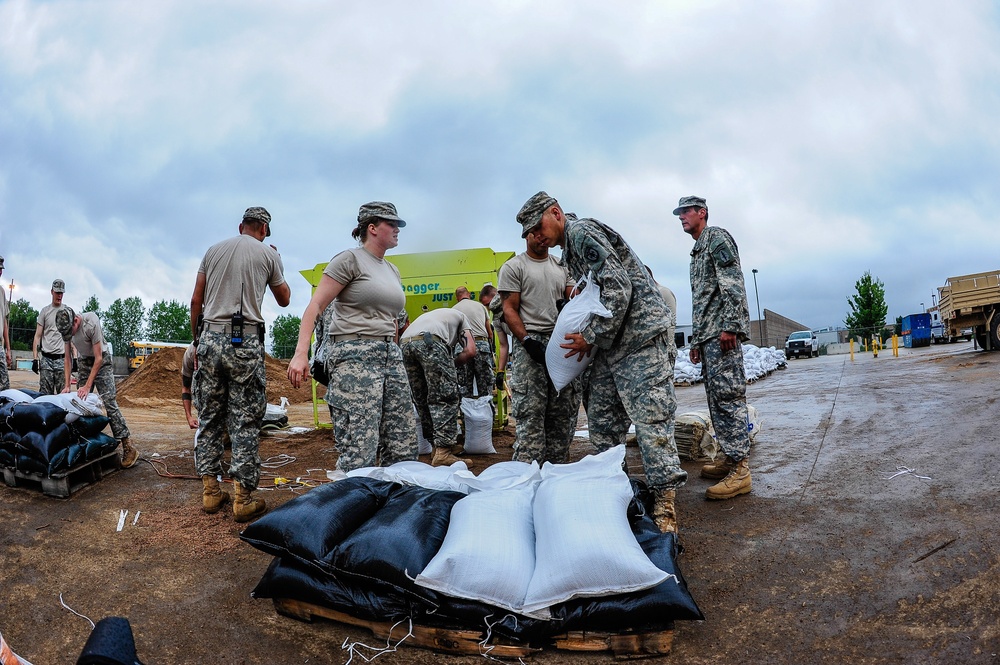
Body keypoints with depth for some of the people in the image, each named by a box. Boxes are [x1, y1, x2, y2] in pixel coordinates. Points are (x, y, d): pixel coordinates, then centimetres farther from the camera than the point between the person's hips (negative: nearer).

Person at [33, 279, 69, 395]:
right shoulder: (45, 311, 8)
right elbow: (38, 336, 7)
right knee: (45, 394, -1)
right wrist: (35, 358, -1)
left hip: (62, 359, 0)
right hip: (46, 358, 0)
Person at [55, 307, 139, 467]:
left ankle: (128, 449, -17)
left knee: (109, 403, -14)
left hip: (102, 361, -6)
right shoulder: (65, 328, -11)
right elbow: (67, 358, -3)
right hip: (83, 361, 6)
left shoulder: (91, 324, -29)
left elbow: (98, 358, -26)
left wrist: (88, 386, -27)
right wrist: (67, 385, -10)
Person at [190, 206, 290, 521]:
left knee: (209, 418, 11)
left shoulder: (213, 250, 14)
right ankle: (243, 498, 0)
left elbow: (196, 301, 12)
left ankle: (210, 491, 15)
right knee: (246, 420, -1)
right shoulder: (268, 254, 4)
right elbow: (284, 299, 17)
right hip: (245, 342, -4)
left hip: (210, 337, 4)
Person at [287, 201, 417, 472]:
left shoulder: (393, 270, 21)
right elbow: (315, 305, -9)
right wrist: (301, 353, -19)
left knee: (404, 449, 4)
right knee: (360, 454, -12)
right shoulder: (350, 260, -2)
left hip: (390, 356, 8)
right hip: (355, 356, -8)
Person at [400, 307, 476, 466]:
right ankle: (443, 452, -10)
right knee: (445, 398, -2)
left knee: (422, 400, 15)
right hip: (430, 340, -6)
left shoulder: (430, 315, 45)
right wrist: (451, 364, 24)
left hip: (404, 342, 6)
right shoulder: (461, 317, 30)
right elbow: (470, 351, 13)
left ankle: (436, 449, 19)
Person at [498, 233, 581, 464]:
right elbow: (509, 310, -3)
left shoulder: (562, 267, 19)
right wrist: (527, 340, -16)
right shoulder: (512, 267, 4)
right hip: (531, 344, -5)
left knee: (563, 412, 6)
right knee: (530, 412, -9)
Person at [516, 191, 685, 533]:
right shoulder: (568, 252, 21)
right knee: (602, 421, 11)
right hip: (609, 343, 10)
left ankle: (665, 499, -6)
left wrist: (591, 336, -17)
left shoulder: (582, 232, -10)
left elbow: (619, 288, -21)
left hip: (637, 336, -10)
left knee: (650, 418, -10)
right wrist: (589, 338, 11)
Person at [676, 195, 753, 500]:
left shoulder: (717, 237, -2)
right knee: (716, 395, 10)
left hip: (723, 330, -10)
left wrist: (729, 325, -24)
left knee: (728, 393, -13)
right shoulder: (697, 252, 28)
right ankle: (728, 456, 17)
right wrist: (696, 340, 24)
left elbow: (733, 283, -15)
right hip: (707, 335, 10)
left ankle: (740, 468, -13)